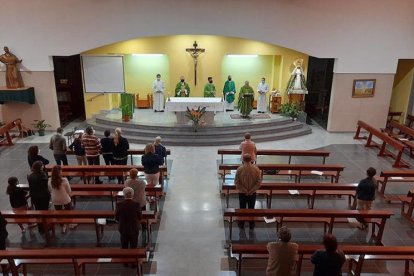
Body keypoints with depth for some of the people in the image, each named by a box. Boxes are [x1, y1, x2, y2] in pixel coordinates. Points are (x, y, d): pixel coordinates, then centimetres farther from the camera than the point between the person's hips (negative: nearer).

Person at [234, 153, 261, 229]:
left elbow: (236, 182, -13)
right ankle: (252, 225, 29)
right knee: (251, 208, 17)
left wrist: (244, 190, -7)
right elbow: (258, 182, -10)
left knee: (242, 208, 16)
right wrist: (251, 190, -7)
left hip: (242, 193, -1)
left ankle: (241, 224, 28)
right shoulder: (256, 169, -13)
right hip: (253, 193, 1)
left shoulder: (239, 169, -17)